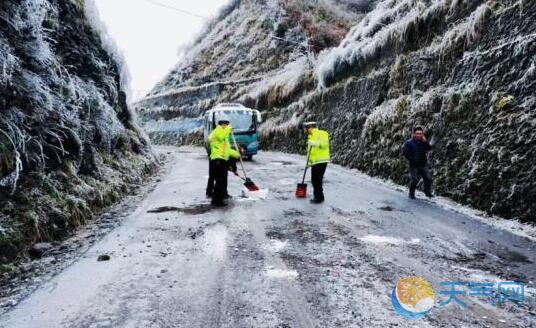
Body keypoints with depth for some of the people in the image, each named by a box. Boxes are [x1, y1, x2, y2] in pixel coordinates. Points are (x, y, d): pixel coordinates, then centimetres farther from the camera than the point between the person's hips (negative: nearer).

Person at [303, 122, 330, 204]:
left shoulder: (320, 134, -9)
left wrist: (315, 143, -40)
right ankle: (317, 197, 25)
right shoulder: (311, 137, 20)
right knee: (314, 180, 14)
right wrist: (309, 161, 21)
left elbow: (324, 143, -26)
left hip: (321, 161, -9)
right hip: (315, 162, 9)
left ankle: (319, 198, 3)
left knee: (317, 180, -7)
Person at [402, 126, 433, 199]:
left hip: (423, 164, 4)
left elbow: (429, 149, -6)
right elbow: (405, 152, -10)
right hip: (414, 165, -4)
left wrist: (425, 142, -20)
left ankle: (428, 192, 18)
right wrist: (412, 159, -14)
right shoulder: (409, 143, -7)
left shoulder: (424, 142, 5)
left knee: (428, 178, 0)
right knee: (414, 180, -6)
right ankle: (411, 194, 13)